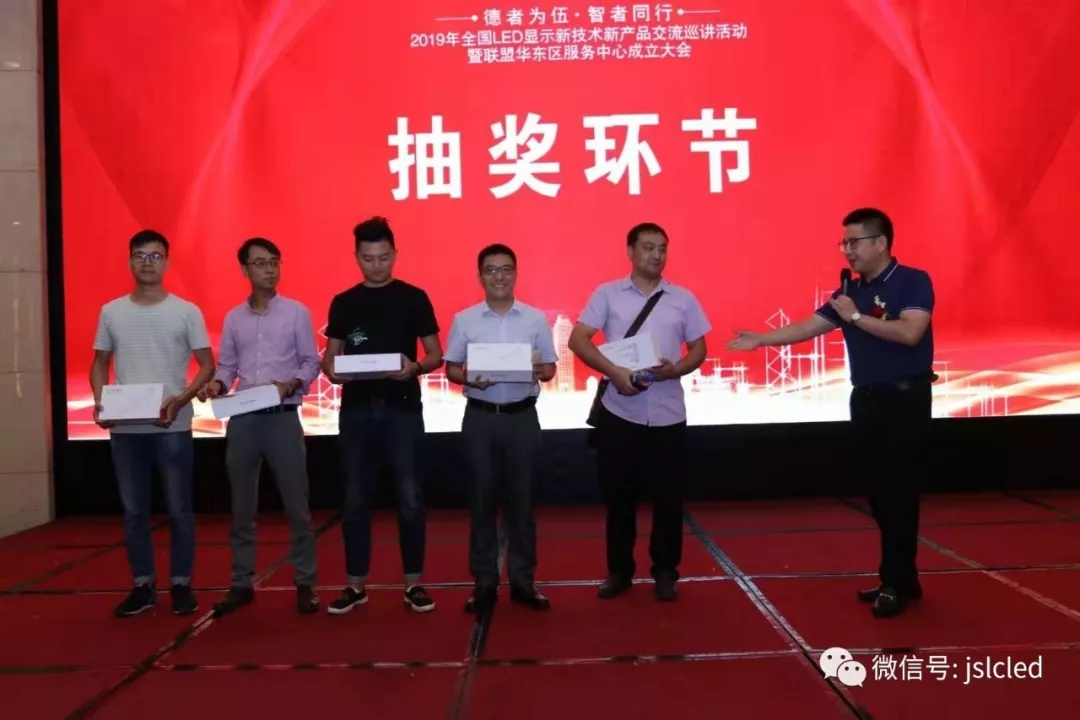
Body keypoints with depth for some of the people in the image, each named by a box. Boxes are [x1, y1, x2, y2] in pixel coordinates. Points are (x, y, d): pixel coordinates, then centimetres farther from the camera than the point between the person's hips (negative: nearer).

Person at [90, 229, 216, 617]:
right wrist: (99, 402, -4)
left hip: (173, 427, -3)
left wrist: (179, 400, -16)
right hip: (124, 429, 3)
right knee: (133, 510, 10)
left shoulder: (187, 312, -1)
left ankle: (181, 584, 16)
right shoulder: (111, 312, 7)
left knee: (179, 509, 4)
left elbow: (207, 366, -1)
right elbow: (100, 364, 14)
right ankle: (143, 585, 21)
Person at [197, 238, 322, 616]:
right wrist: (217, 384, -11)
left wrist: (290, 384, -18)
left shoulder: (296, 312, 1)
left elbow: (311, 362, 0)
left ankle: (305, 583, 11)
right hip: (242, 419, 3)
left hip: (283, 417, -3)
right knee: (242, 506, 9)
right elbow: (227, 365, 10)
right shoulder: (233, 318, 10)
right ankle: (242, 584, 20)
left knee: (296, 504, 1)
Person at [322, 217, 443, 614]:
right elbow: (329, 356, 11)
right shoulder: (343, 303, 9)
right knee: (356, 499, 7)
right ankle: (356, 584, 19)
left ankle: (414, 583, 13)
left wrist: (415, 367, -19)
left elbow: (436, 354, 2)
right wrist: (333, 370, -12)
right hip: (356, 409, 2)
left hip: (403, 408, -2)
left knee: (410, 498, 0)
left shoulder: (414, 298, 2)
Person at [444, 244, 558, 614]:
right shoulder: (464, 319, 3)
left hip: (522, 416, 0)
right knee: (481, 500, 5)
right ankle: (484, 582, 16)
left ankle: (523, 580, 18)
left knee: (521, 499, 6)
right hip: (479, 417, 0)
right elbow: (451, 368, 4)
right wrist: (469, 378, -16)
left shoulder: (535, 318, 4)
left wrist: (538, 371, -16)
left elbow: (550, 368, 6)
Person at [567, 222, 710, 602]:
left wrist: (676, 369, -13)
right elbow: (578, 340, -6)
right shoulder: (607, 294, 2)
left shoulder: (683, 299, 7)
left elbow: (698, 350, 9)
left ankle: (665, 572, 22)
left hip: (667, 414, 1)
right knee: (618, 494, 7)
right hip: (618, 413, -1)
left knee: (667, 496, 7)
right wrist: (614, 372, -19)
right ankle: (619, 571, 22)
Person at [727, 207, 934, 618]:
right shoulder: (851, 292, 12)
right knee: (880, 494, 9)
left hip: (905, 399, -7)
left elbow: (910, 333, -21)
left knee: (899, 493, -4)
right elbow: (808, 327, 9)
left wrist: (856, 317, -15)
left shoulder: (913, 281, -7)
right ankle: (901, 579, 19)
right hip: (866, 400, 7)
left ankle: (896, 583, 6)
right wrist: (761, 340, 1)